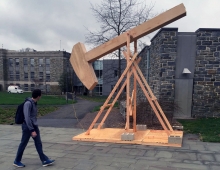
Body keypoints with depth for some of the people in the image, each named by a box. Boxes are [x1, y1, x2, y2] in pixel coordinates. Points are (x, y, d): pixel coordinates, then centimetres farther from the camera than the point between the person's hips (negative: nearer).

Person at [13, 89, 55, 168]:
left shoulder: (34, 103, 8)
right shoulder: (28, 103, -20)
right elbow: (27, 118, -23)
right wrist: (32, 130, -23)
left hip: (34, 126, 8)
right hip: (28, 127, -8)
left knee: (38, 143, 6)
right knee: (23, 144, 6)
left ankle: (44, 160, 8)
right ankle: (17, 161, 22)